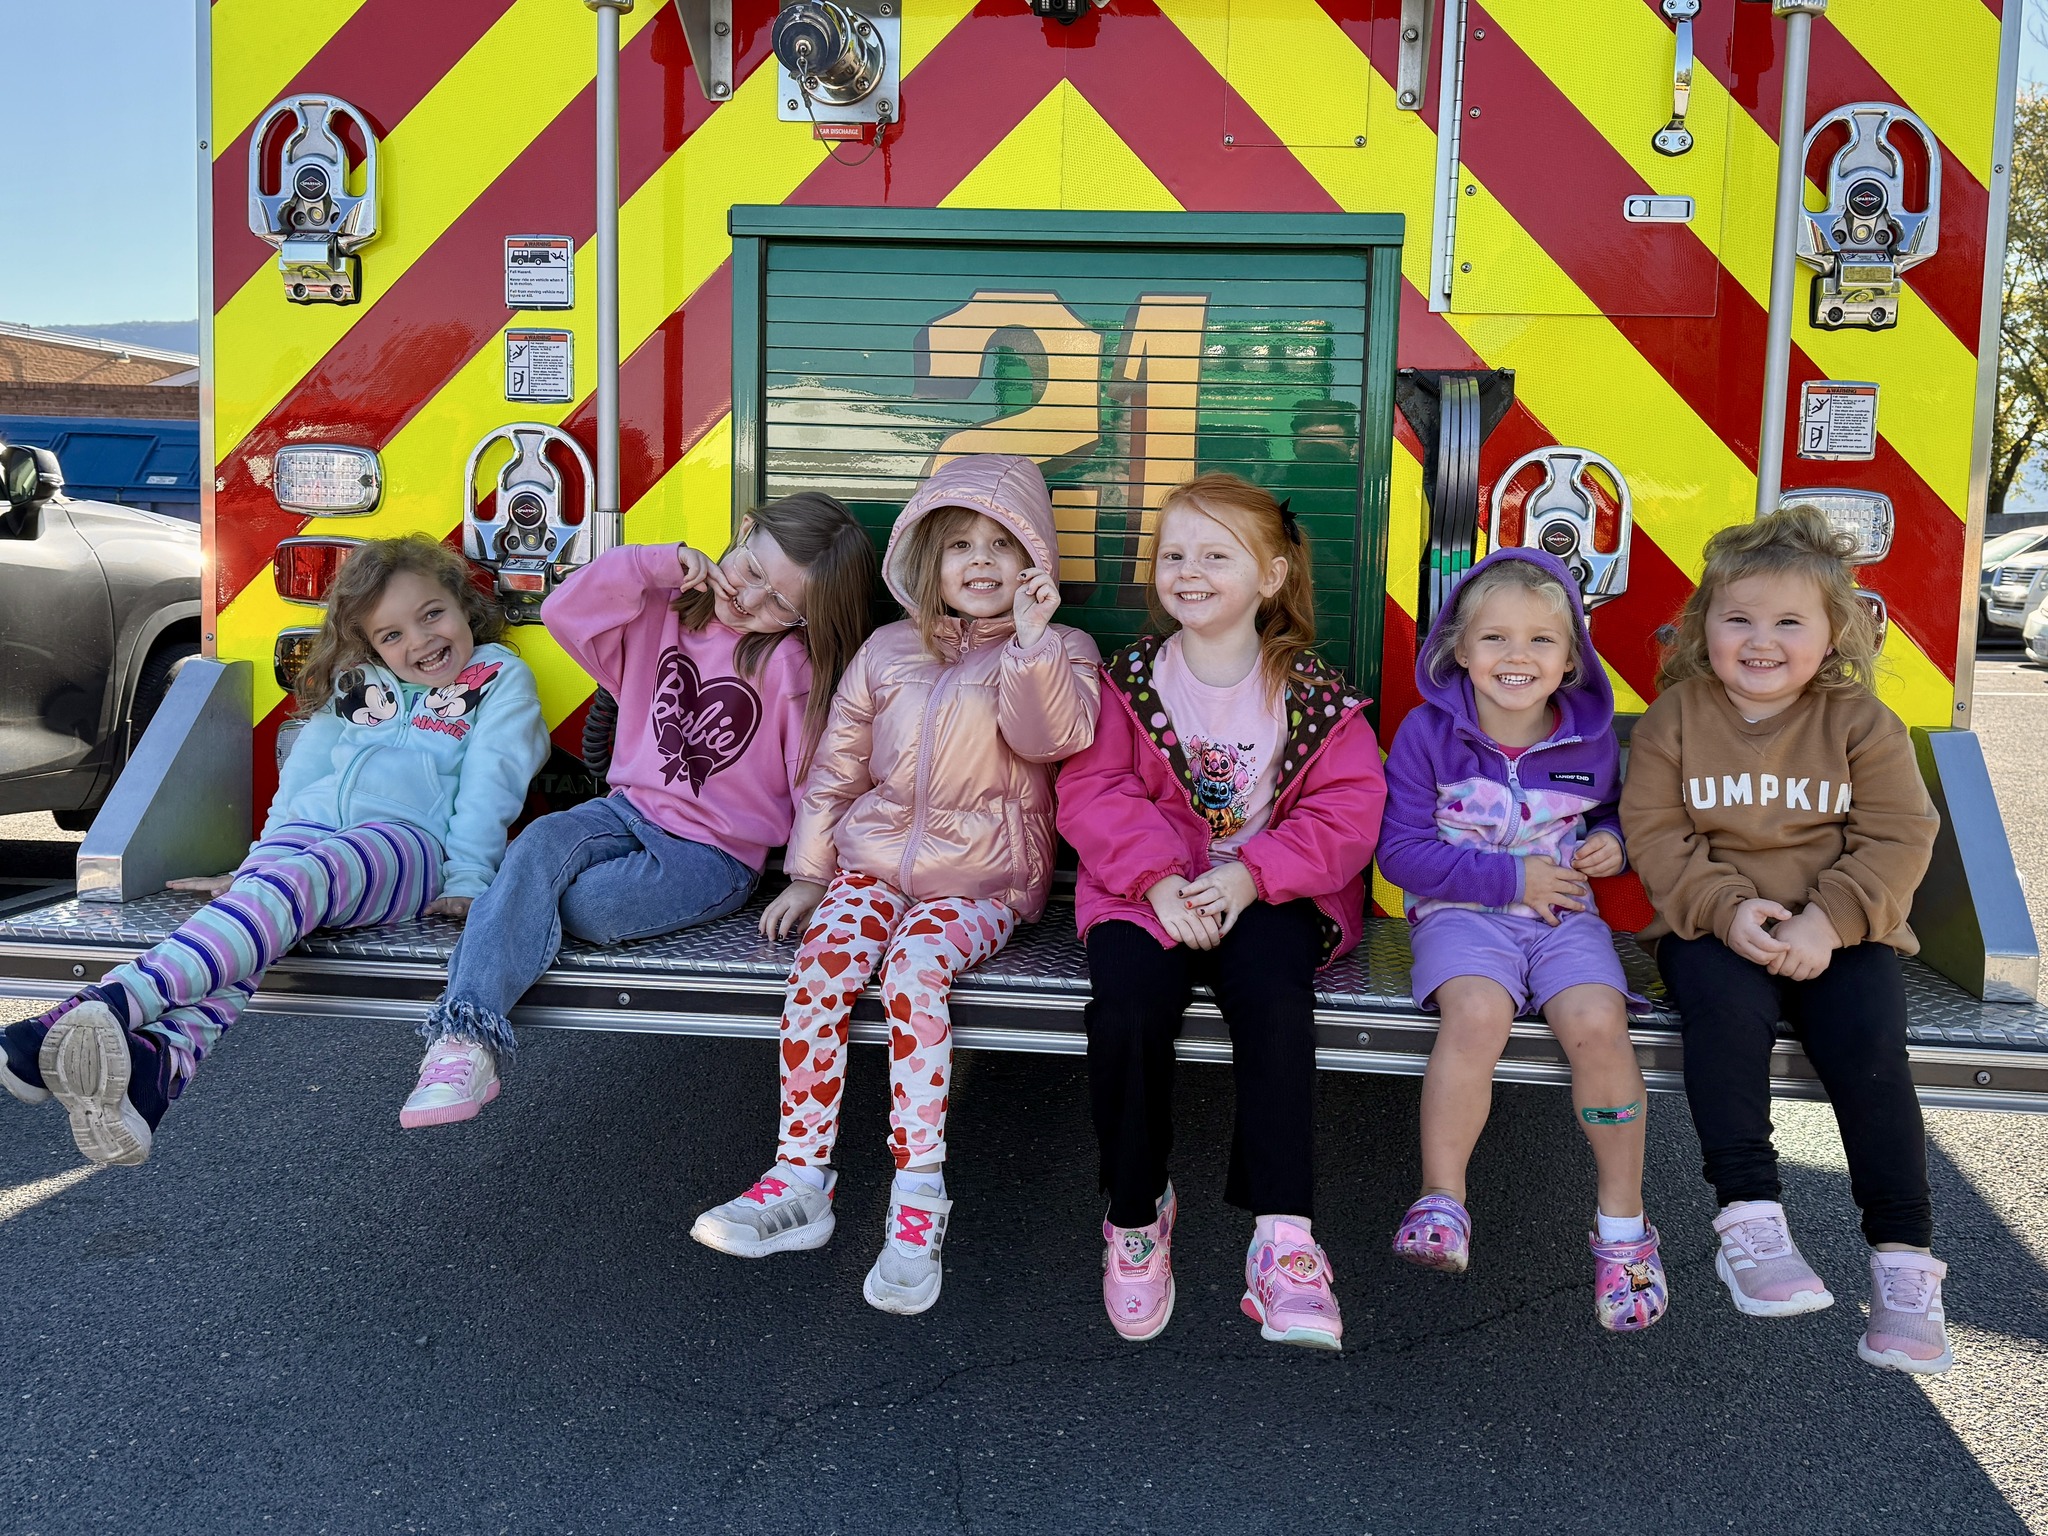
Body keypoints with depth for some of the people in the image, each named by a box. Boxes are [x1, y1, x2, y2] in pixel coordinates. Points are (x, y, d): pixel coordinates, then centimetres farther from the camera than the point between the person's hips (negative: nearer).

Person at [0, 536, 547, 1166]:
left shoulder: (500, 677, 14)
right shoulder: (353, 686, 30)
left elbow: (490, 787, 2)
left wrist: (467, 882, -9)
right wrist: (261, 855, 18)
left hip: (406, 836, -5)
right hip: (306, 826, 5)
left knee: (292, 882, -36)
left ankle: (115, 1003, -56)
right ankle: (158, 1063, -56)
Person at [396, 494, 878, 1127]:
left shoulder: (793, 665, -8)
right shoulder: (665, 610, 7)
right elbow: (565, 613, -2)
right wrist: (659, 562, -9)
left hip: (714, 854, -4)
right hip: (629, 811, 4)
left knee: (586, 904, -29)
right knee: (538, 845, -28)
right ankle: (465, 1039, -37)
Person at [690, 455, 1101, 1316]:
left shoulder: (1056, 652, 5)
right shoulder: (887, 652, 14)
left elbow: (1054, 735, -16)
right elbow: (836, 767, 17)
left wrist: (1031, 641, -30)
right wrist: (807, 872, 13)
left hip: (983, 879, -3)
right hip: (875, 859, 3)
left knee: (916, 965, -32)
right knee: (821, 962, -25)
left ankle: (918, 1201, -29)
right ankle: (800, 1183, -20)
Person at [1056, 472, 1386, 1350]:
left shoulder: (1311, 693, 3)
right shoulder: (1129, 680, 6)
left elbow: (1348, 809, -3)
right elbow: (1093, 792, -2)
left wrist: (1253, 877, -17)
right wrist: (1157, 879, -18)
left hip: (1269, 893, 0)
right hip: (1149, 889, 1)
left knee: (1276, 1005, -31)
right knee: (1127, 1009, -27)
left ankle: (1282, 1237, -25)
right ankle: (1136, 1213, -4)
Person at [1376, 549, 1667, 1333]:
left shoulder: (1589, 737, 6)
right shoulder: (1428, 732, -4)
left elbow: (1611, 814, 26)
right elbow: (1400, 848, -7)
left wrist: (1613, 842, 0)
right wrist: (1510, 875, -12)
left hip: (1563, 913, 2)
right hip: (1459, 912, -2)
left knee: (1596, 1024, -26)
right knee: (1477, 1015, -34)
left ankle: (1622, 1219, -9)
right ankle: (1441, 1201, -20)